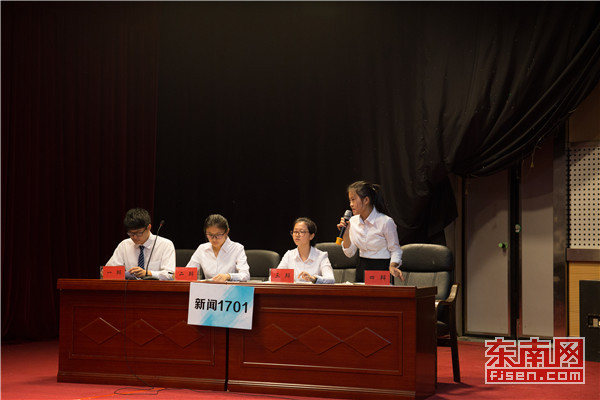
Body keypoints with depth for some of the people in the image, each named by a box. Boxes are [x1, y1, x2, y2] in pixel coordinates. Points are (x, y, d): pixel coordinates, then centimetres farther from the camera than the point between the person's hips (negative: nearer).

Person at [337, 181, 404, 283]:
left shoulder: (386, 222, -12)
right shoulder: (353, 221, 4)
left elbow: (395, 250, -5)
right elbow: (349, 253, 7)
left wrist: (392, 266, -23)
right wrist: (345, 233, -6)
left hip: (381, 270, -4)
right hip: (362, 270, 5)